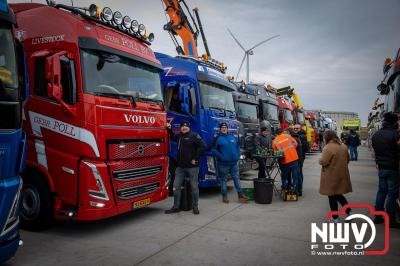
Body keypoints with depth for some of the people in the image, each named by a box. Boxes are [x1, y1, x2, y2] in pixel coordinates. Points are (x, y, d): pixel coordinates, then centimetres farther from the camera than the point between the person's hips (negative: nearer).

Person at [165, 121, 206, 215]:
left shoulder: (194, 136, -8)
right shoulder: (179, 136, 13)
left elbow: (202, 146, -17)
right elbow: (172, 137, 36)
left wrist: (195, 158, -17)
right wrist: (169, 129, 21)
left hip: (192, 166, -6)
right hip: (180, 166, 6)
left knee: (194, 187, 5)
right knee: (176, 186, 6)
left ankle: (195, 207, 18)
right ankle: (176, 207, 17)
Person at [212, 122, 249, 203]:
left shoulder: (233, 137, 14)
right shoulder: (217, 138, -3)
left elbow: (237, 147, 22)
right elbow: (213, 150, -9)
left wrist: (238, 156, 9)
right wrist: (221, 157, -15)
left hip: (234, 163, 5)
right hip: (223, 163, -4)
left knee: (237, 178, 8)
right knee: (223, 180, 5)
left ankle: (240, 195, 14)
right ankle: (224, 197, 14)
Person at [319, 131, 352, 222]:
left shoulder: (328, 147, -20)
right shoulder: (343, 146, 5)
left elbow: (323, 161, -24)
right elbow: (347, 159, 16)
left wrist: (320, 159, -3)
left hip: (332, 175, -7)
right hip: (342, 174, 7)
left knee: (332, 196, 7)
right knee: (338, 194, 22)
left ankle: (335, 217, 17)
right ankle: (348, 210, 18)